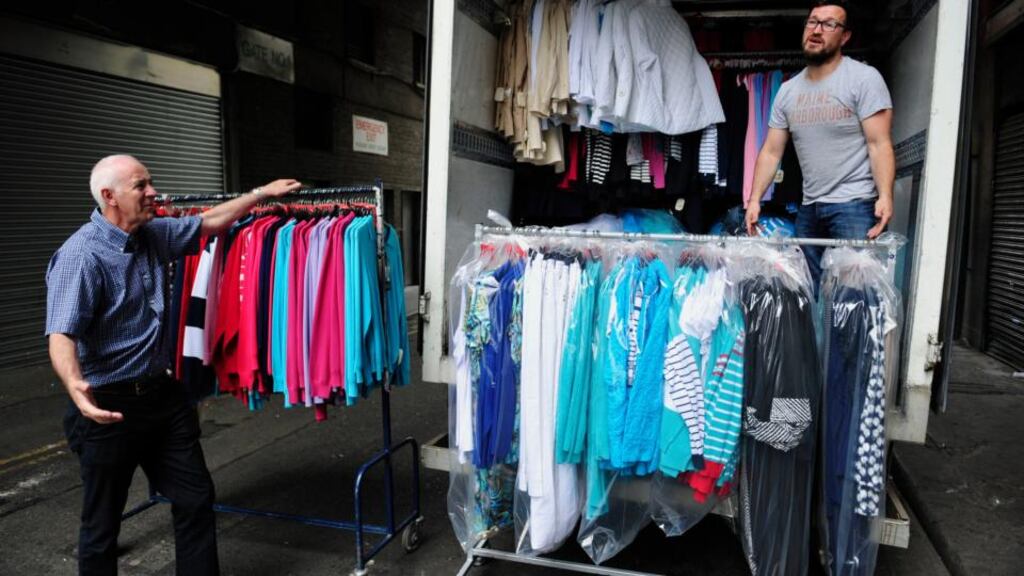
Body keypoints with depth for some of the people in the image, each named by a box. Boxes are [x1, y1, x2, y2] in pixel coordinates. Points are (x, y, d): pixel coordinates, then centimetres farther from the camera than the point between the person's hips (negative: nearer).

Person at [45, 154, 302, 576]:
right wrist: (76, 386, -44)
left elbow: (208, 223, 20)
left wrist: (262, 193, 20)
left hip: (163, 394, 8)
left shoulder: (154, 235, 5)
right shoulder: (82, 254, -18)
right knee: (101, 521, 10)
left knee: (196, 499, 13)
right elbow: (62, 333, -25)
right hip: (110, 404, -7)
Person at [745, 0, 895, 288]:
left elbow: (879, 144, -10)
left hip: (854, 205, -5)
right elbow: (771, 152, 12)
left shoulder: (864, 78, -4)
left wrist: (885, 196, -23)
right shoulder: (787, 90, 11)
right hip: (809, 208, 5)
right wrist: (755, 199, 2)